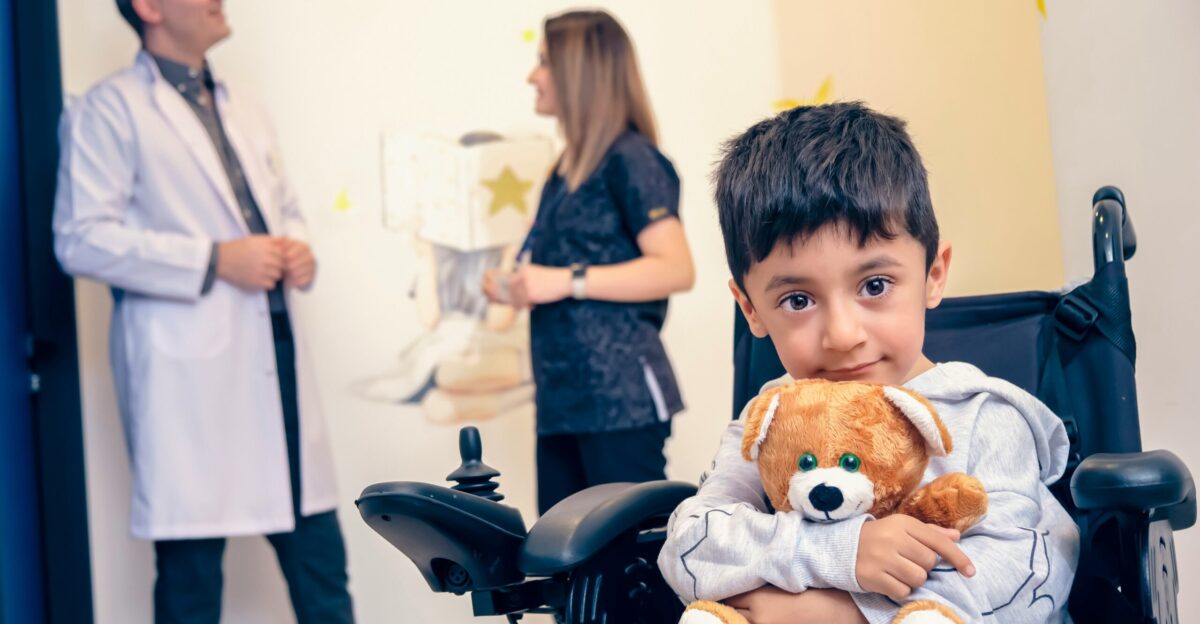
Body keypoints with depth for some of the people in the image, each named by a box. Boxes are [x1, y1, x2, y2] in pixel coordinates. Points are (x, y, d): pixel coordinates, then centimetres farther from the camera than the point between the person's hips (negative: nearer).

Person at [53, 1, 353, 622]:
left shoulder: (242, 111, 20)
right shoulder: (110, 109, -4)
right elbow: (82, 238, -12)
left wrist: (300, 251, 3)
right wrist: (214, 260, -18)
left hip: (277, 358, 7)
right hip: (189, 369, -6)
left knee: (320, 558, 10)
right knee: (191, 566, 2)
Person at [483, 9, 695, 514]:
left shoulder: (630, 159, -8)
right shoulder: (566, 170, 17)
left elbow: (676, 268, -19)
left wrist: (566, 281, -20)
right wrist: (518, 288, 10)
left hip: (621, 398, -9)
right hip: (563, 398, 9)